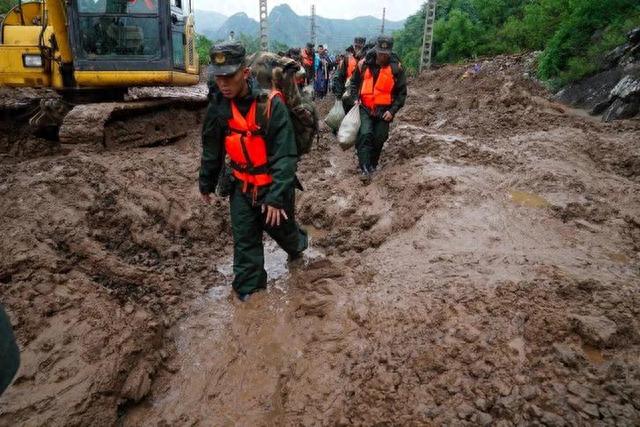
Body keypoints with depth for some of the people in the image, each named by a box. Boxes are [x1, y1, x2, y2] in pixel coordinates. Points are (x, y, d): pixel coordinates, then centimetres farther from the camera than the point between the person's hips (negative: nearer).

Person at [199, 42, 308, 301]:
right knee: (245, 244, 7)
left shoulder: (270, 104, -23)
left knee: (281, 230, 20)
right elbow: (211, 150, 7)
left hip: (273, 186, -3)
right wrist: (206, 184, 14)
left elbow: (285, 155, -25)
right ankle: (248, 294, 23)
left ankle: (297, 247, 55)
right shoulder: (218, 106, -6)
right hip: (241, 187, 4)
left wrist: (277, 196, -30)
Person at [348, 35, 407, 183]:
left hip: (384, 111, 0)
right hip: (365, 108, 0)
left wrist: (393, 110, -8)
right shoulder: (364, 64, -2)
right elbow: (354, 82, 14)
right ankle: (364, 169, -16)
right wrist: (355, 98, 0)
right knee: (365, 135, -17)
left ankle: (373, 165, 26)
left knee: (379, 140, 5)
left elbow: (402, 92, 0)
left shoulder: (396, 67, -5)